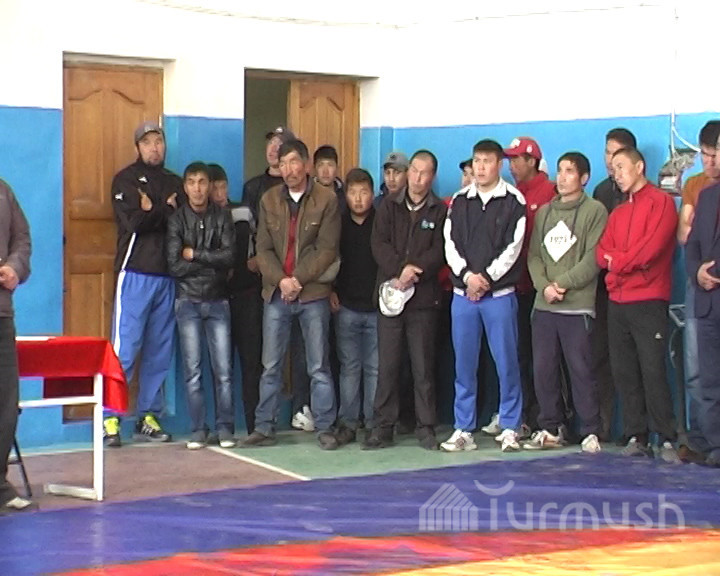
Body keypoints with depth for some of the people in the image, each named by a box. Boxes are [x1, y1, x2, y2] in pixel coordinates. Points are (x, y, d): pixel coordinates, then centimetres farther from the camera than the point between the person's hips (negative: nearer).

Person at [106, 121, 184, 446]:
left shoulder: (175, 183, 18)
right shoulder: (126, 179, 3)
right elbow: (133, 222, -12)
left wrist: (154, 211, -6)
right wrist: (166, 211, -1)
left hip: (167, 275, 5)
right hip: (135, 273, -5)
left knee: (160, 352, 6)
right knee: (125, 348, -8)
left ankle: (148, 417, 12)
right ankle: (110, 419, -5)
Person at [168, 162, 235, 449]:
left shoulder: (222, 216, 4)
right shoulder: (177, 220, 1)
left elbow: (229, 256, -9)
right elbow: (175, 266, -8)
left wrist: (195, 255, -9)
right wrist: (212, 262, -8)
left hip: (217, 301, 1)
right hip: (188, 302, -1)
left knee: (223, 370, -1)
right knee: (193, 370, 0)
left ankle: (225, 428, 8)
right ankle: (198, 430, 7)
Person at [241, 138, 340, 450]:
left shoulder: (327, 199, -3)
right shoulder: (269, 200, 7)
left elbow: (327, 249, -7)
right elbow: (263, 249, 3)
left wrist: (298, 280, -15)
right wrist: (280, 280, -13)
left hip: (313, 293, -3)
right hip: (276, 293, 3)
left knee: (318, 366, 3)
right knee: (270, 366, 6)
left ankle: (324, 428, 11)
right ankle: (264, 428, 14)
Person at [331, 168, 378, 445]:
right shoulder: (338, 225, 6)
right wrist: (331, 292, 4)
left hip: (377, 308, -1)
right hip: (346, 308, 1)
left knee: (375, 368, 1)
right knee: (349, 367, 4)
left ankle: (374, 423, 7)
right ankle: (348, 423, 9)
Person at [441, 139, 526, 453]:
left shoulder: (513, 201, -1)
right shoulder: (460, 201, 10)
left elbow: (512, 248, -6)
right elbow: (450, 244, 5)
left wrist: (486, 279, -12)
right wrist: (468, 275, -9)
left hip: (499, 293, -3)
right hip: (462, 293, 3)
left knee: (506, 360, 0)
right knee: (463, 363, 5)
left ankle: (510, 428, 10)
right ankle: (463, 429, 12)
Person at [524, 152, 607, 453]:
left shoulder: (595, 211, 1)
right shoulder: (544, 212, 17)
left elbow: (593, 258, -8)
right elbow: (534, 255, 11)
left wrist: (563, 283, -13)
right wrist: (544, 285, -5)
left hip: (577, 306, -5)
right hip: (543, 306, 5)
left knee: (581, 370, -5)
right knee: (543, 369, 6)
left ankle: (591, 432, 3)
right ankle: (550, 428, 16)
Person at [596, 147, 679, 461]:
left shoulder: (661, 202, -1)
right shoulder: (617, 213, 21)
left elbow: (652, 246, -13)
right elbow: (602, 253, 10)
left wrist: (618, 261, -3)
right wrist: (630, 259, -9)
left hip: (648, 301, -7)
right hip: (617, 302, 7)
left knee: (653, 371, -10)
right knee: (625, 373, 4)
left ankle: (667, 439, -7)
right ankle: (637, 437, 8)